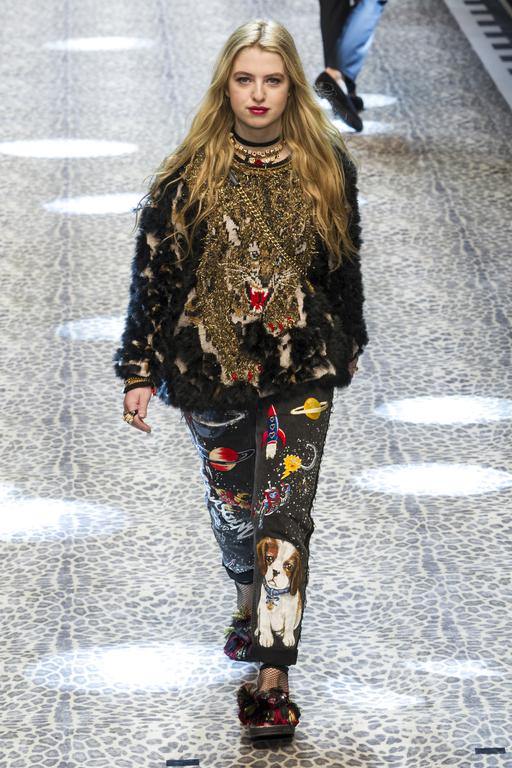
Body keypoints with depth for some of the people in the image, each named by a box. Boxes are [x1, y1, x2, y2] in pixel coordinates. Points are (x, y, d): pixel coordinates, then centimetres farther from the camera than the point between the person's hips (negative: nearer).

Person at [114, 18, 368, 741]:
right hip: (210, 369, 1)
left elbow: (345, 262, 10)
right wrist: (139, 370, -5)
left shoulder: (327, 166, -3)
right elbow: (153, 270, -3)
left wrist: (347, 342, 19)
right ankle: (251, 596, 48)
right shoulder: (189, 173, -7)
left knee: (284, 513, -9)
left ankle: (273, 677, -10)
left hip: (301, 374, -1)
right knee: (231, 503, 17)